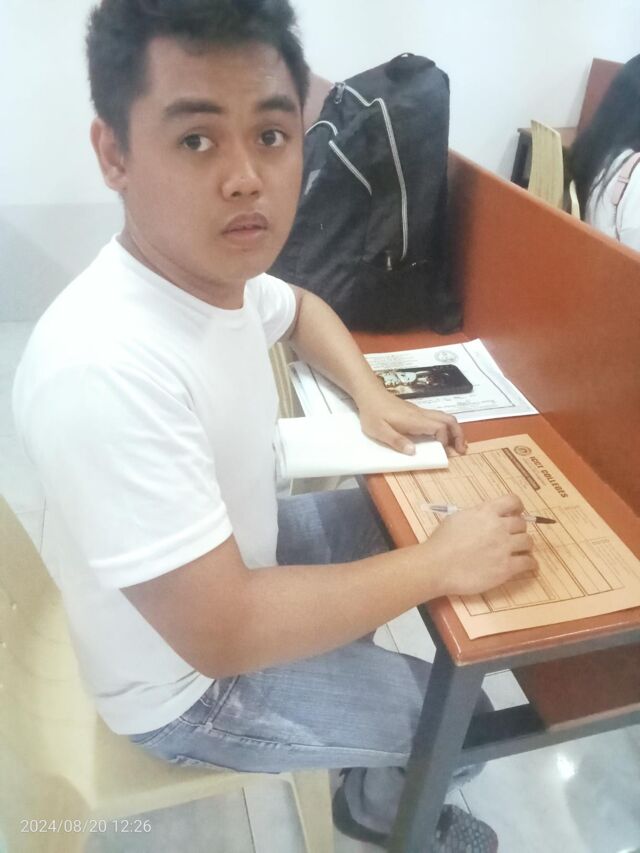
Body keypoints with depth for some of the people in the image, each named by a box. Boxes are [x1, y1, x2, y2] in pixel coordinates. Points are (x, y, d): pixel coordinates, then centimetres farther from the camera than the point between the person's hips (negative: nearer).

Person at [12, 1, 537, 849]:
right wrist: (439, 565, -25)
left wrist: (374, 398, -5)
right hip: (187, 681, -7)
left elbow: (300, 309, 11)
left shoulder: (214, 269, -12)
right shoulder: (104, 368, -39)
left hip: (233, 551, 7)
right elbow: (222, 633, -34)